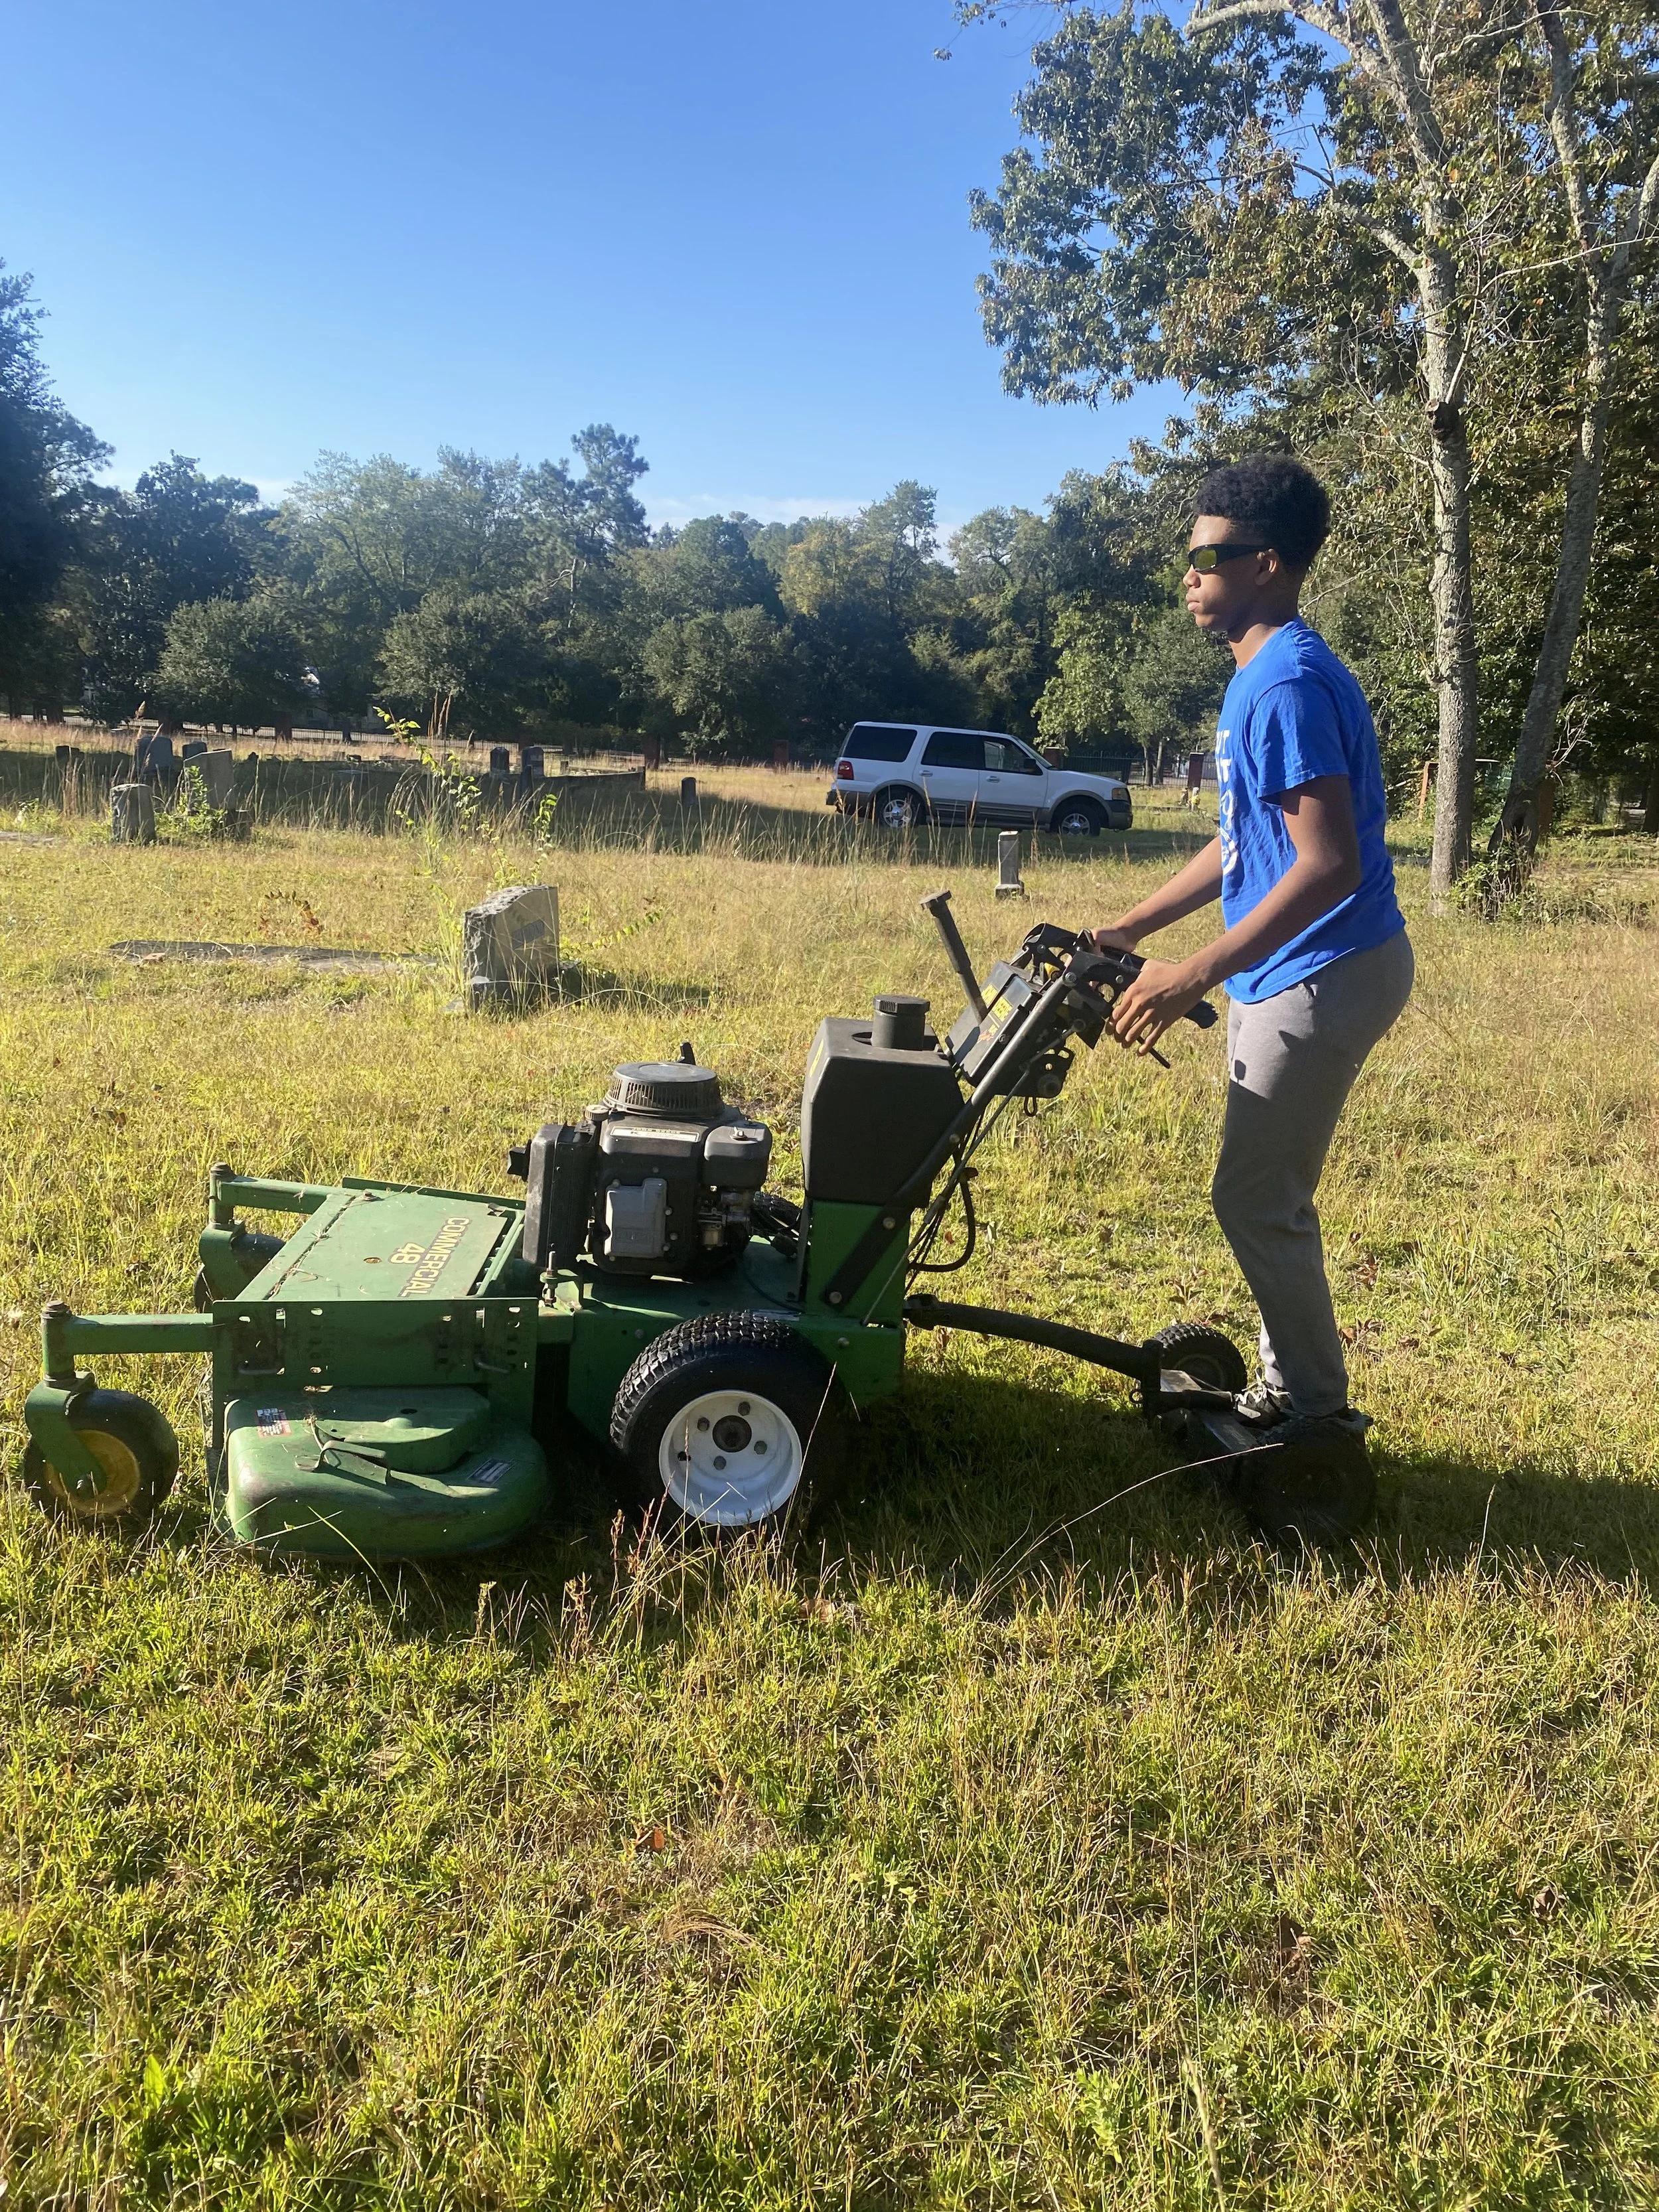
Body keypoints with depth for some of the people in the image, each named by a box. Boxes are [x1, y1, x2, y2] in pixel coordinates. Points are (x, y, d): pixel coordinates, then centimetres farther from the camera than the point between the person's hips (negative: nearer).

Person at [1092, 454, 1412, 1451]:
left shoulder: (1290, 682, -18)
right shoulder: (1267, 675, 14)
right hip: (1291, 973, 10)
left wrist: (1194, 974, -29)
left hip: (1323, 975, -10)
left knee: (1256, 1200, -2)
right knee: (1269, 1196, 16)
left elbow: (1327, 862, -26)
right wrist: (1129, 930, 19)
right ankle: (1292, 1388, 29)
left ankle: (1318, 1411, 13)